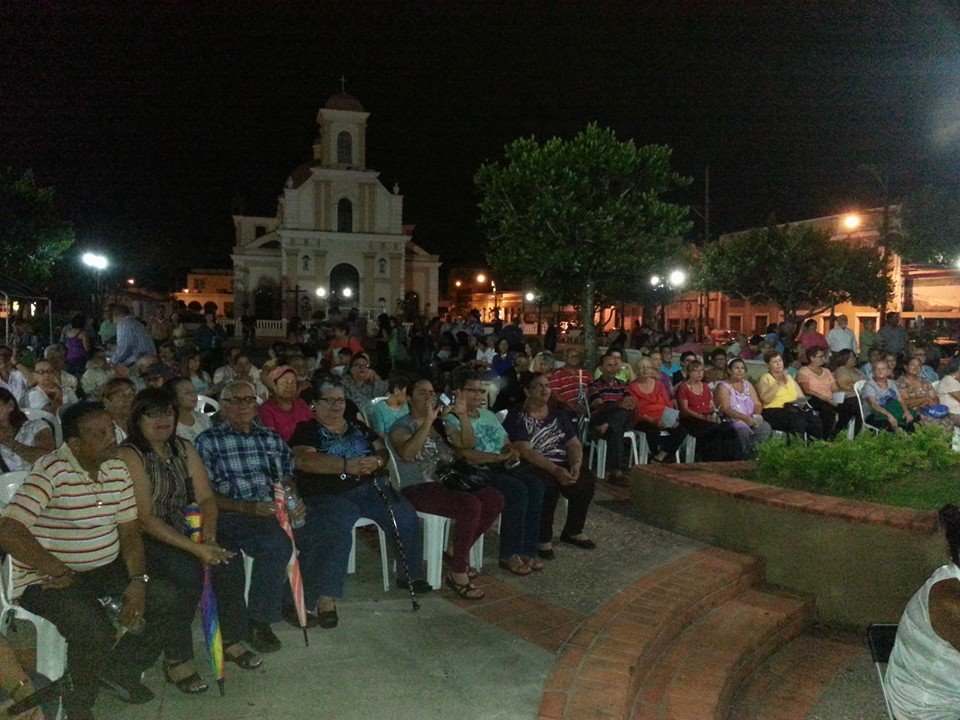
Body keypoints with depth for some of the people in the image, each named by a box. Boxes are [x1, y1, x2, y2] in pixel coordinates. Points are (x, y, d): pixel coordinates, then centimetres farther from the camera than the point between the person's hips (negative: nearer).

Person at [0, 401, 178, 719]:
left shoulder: (117, 469, 3)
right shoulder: (52, 471, -20)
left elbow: (129, 530, 5)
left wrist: (137, 580, -9)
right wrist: (59, 573, -21)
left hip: (106, 569, 7)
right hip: (47, 578, -7)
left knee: (167, 598, -8)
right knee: (95, 630, -30)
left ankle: (122, 670, 17)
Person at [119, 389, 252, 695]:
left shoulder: (184, 448, 9)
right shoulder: (130, 455, -11)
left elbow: (206, 497, 5)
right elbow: (145, 518, -18)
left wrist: (208, 537, -15)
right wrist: (195, 548, -25)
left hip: (184, 530, 6)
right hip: (146, 540, -6)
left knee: (228, 559, -16)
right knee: (189, 572, -29)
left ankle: (229, 639, 3)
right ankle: (176, 660, -14)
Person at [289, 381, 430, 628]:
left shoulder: (358, 428, 22)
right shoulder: (307, 430, 4)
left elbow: (383, 452, 21)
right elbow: (303, 460, -15)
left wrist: (376, 461, -6)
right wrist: (347, 465, -25)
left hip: (370, 486, 5)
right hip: (329, 495, -5)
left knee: (406, 516, -15)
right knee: (338, 531, -34)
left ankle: (409, 575, 5)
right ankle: (325, 599, -29)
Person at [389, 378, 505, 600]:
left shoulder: (441, 422, 19)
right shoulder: (402, 425, -4)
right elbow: (407, 454, -26)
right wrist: (428, 422, -26)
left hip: (444, 484, 8)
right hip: (416, 489, -8)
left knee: (495, 500, -9)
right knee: (470, 506, -30)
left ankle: (459, 553, 7)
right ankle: (457, 573, -17)